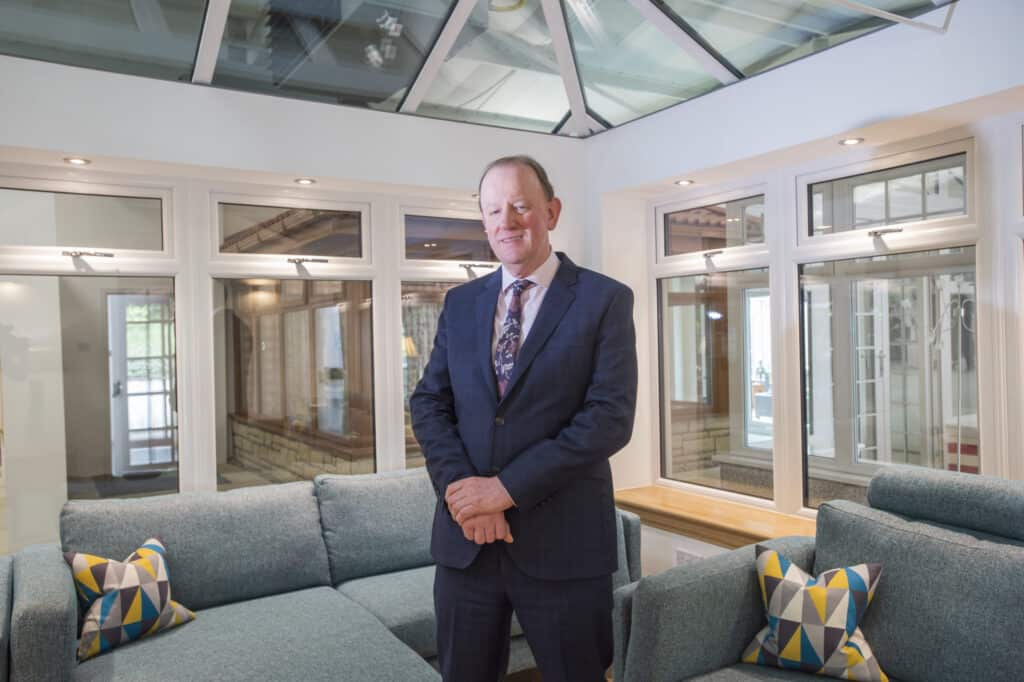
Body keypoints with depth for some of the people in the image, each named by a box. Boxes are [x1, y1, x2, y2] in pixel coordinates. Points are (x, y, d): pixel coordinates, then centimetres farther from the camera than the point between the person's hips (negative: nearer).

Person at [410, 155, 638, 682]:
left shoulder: (605, 300, -5)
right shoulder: (460, 303, 9)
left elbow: (611, 417, -13)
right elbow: (428, 402, 5)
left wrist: (508, 487, -17)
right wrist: (460, 487, -12)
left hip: (562, 540, -3)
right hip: (464, 537, 4)